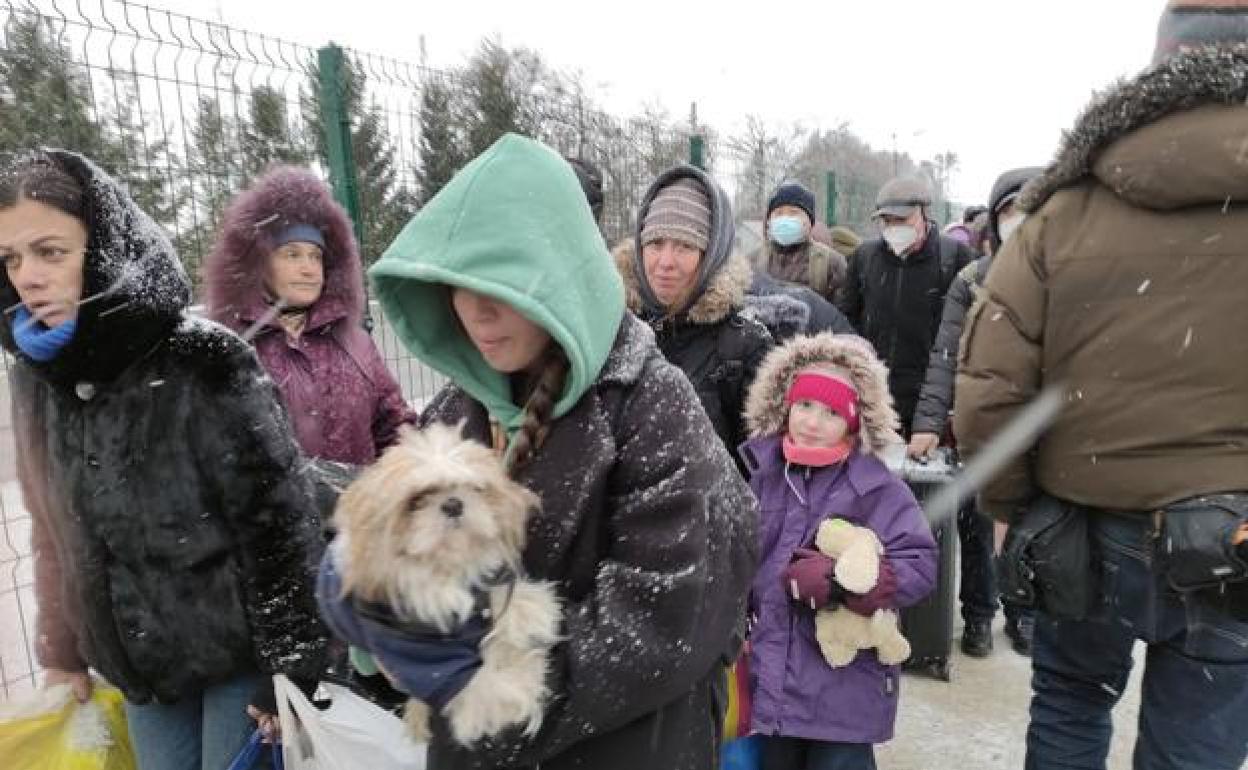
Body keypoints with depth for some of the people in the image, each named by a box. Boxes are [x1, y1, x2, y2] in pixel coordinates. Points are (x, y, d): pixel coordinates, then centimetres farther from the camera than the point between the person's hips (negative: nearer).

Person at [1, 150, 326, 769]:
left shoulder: (205, 363, -20)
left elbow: (279, 520, -17)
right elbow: (54, 533, 10)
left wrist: (288, 668, -14)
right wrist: (62, 652, 15)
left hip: (239, 654, -5)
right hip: (137, 668, 5)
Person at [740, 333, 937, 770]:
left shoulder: (877, 487, -10)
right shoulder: (764, 477, 3)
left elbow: (921, 565, -15)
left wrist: (840, 582, -24)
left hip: (844, 688, -4)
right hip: (771, 677, 4)